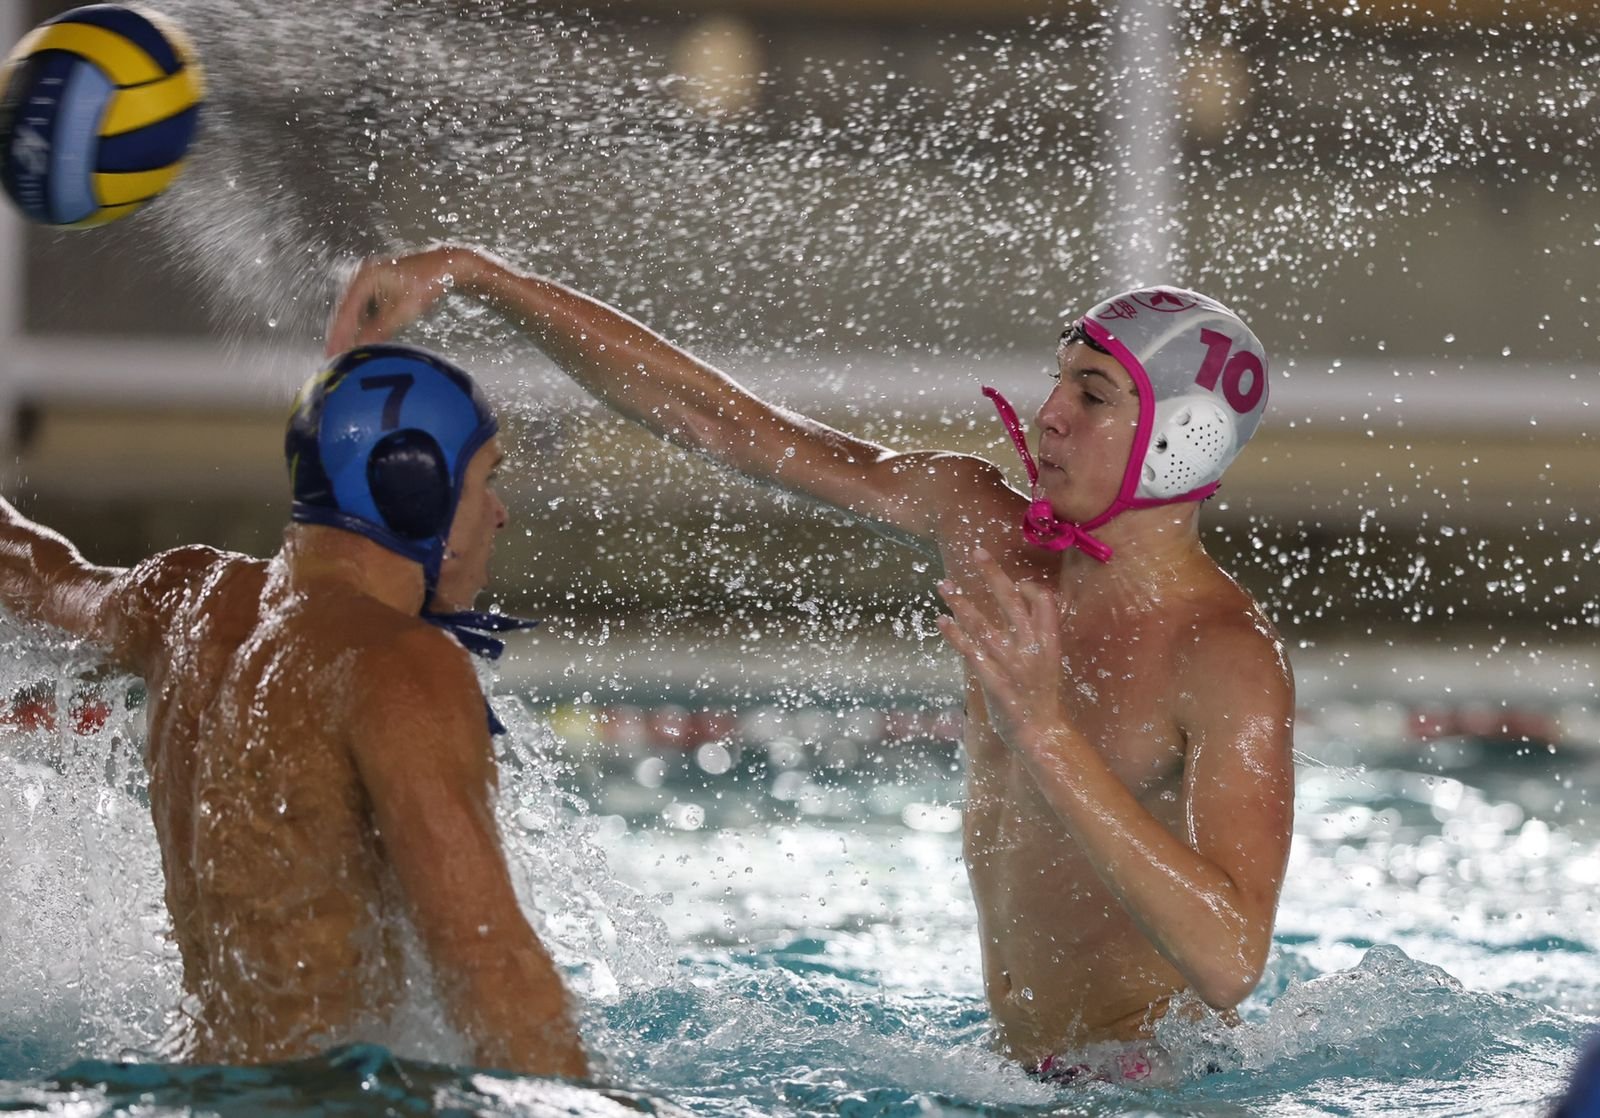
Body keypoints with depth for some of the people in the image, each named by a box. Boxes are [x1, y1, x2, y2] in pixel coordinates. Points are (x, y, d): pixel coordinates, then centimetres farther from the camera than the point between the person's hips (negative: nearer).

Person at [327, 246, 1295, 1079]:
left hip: (1149, 1082, -7)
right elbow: (715, 417, 3)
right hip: (1018, 1070, 7)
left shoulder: (1233, 661, -20)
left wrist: (1050, 734, -38)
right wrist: (468, 273, -1)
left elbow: (1233, 964, -33)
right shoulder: (983, 526, 1)